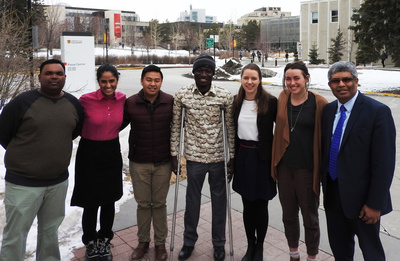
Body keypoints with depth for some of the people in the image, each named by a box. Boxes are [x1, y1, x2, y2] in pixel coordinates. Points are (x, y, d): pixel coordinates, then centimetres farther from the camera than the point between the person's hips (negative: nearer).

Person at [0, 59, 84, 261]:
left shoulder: (73, 104, 2)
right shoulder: (23, 102, -11)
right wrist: (23, 156, 6)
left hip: (58, 181, 4)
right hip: (23, 183, -4)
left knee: (50, 230, 20)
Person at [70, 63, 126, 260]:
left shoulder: (122, 99, -4)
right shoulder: (86, 100, -15)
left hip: (112, 153, 4)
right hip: (90, 154, -3)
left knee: (109, 200, 14)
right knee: (91, 203, 6)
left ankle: (104, 241, 35)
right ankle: (90, 242, 31)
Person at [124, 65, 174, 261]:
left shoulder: (170, 102, -7)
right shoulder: (130, 103, -6)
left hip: (163, 163, 0)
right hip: (139, 163, 1)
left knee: (159, 203, 12)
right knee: (143, 204, 12)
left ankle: (160, 243, 29)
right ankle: (143, 241, 32)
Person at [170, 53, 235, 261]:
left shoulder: (225, 96, -6)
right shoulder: (182, 95, -5)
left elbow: (230, 128, -1)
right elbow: (176, 126, 1)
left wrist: (232, 157, 1)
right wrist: (174, 154, 1)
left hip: (219, 157, 0)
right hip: (194, 156, 1)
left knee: (219, 201, 13)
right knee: (192, 199, 15)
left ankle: (219, 243, 34)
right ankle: (189, 241, 37)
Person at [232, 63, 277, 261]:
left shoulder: (270, 102, -10)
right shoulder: (237, 102, 4)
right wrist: (233, 156, 11)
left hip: (262, 157, -4)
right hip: (243, 156, 4)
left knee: (261, 204, 8)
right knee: (247, 204, 13)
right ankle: (250, 245, 31)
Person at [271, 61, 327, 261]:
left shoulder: (319, 104, -11)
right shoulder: (282, 99, 1)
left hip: (307, 168, -4)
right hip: (284, 166, 4)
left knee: (310, 217, 12)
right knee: (288, 214, 18)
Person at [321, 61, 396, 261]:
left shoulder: (378, 111, -15)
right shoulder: (328, 110, 5)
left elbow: (384, 162, -16)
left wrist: (374, 204, -17)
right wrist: (325, 183, 10)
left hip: (360, 196, -5)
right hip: (333, 194, 6)